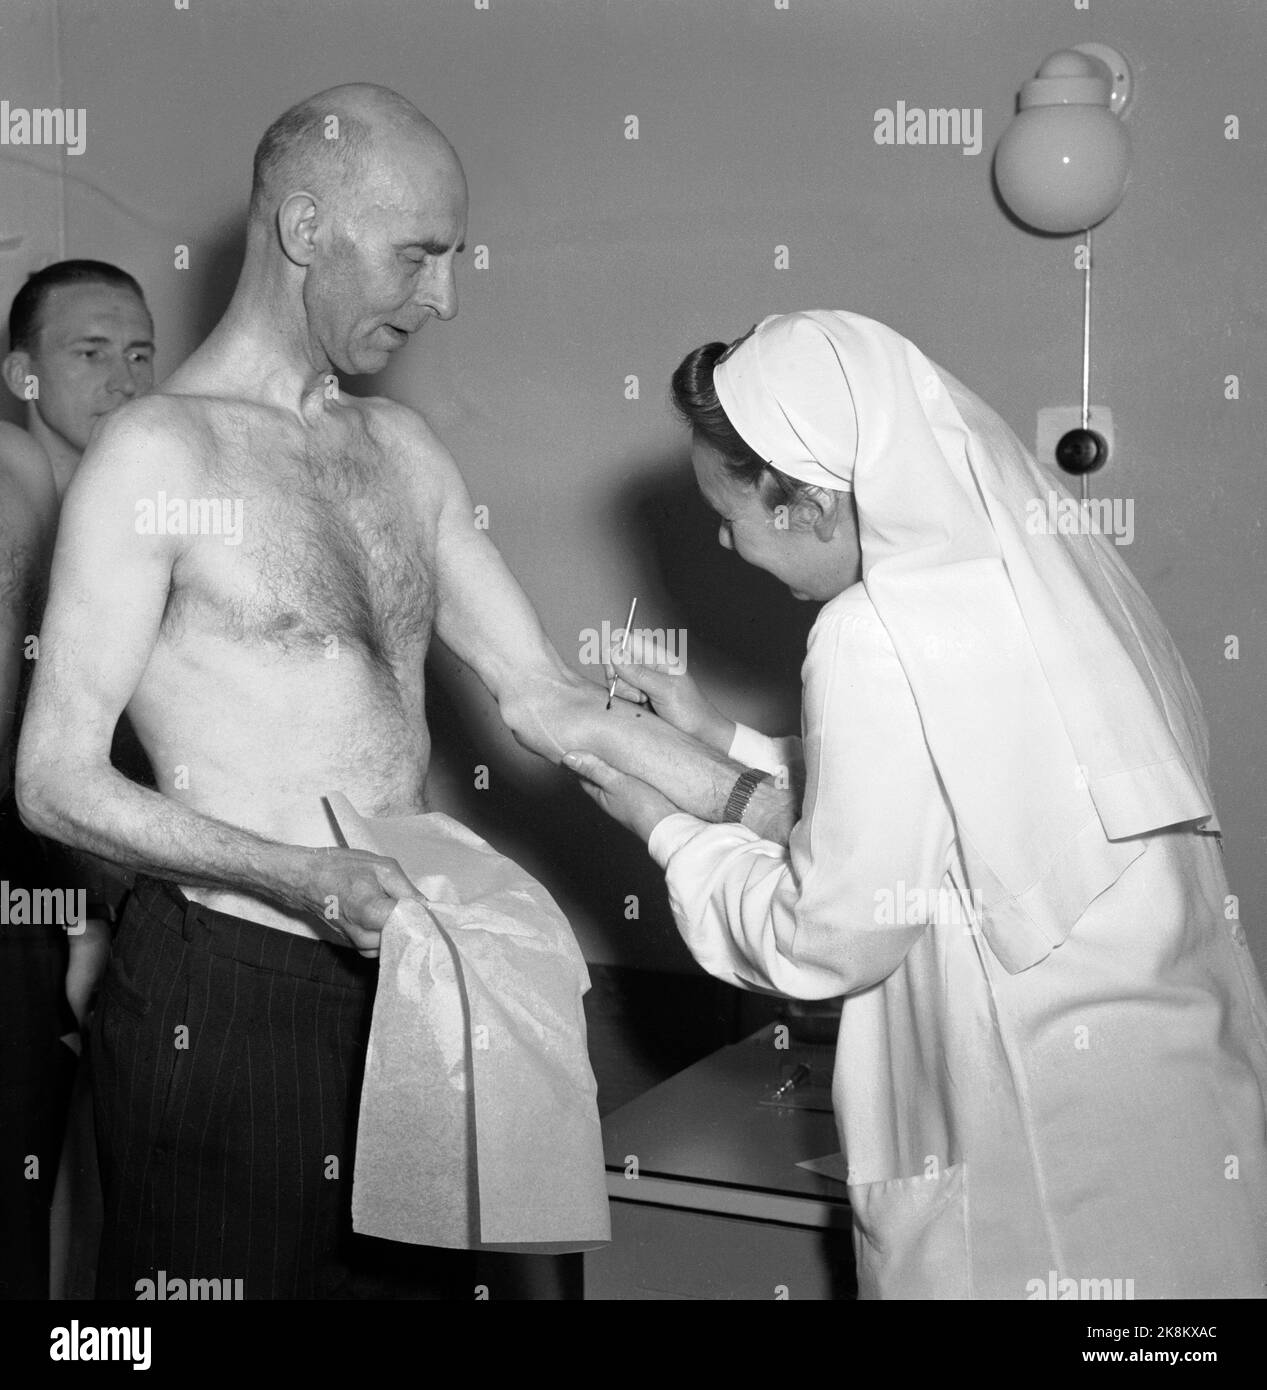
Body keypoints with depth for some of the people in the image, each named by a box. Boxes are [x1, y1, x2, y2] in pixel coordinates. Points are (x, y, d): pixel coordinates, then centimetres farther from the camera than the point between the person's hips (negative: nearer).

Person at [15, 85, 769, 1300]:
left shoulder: (401, 451, 10)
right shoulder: (159, 451, -11)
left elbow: (544, 699, 10)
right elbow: (56, 782, -12)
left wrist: (773, 813, 2)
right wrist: (299, 876, -22)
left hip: (396, 973, 6)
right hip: (225, 997, -6)